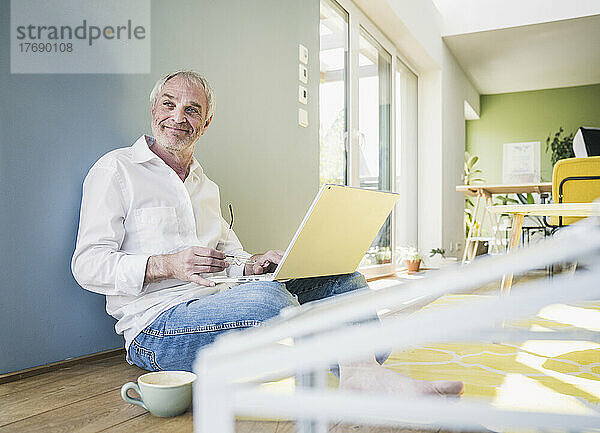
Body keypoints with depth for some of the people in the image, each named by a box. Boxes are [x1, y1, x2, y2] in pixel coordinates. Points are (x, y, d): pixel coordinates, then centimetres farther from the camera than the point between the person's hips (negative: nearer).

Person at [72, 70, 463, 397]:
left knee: (342, 277, -8)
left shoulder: (206, 186, 22)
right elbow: (88, 265, -6)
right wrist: (167, 265, -22)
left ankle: (371, 375, -28)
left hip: (214, 305, 7)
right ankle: (353, 373, -24)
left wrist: (253, 264, -2)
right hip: (155, 329, -6)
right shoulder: (116, 169, 2)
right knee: (266, 297, -37)